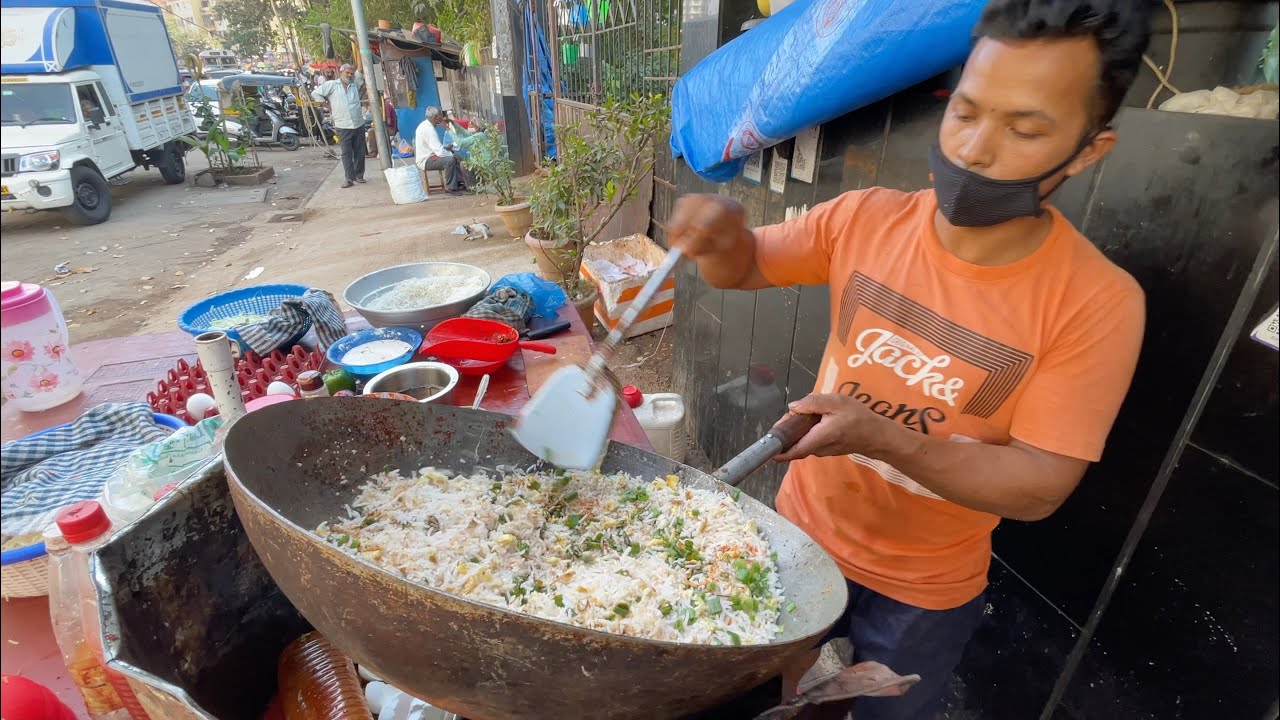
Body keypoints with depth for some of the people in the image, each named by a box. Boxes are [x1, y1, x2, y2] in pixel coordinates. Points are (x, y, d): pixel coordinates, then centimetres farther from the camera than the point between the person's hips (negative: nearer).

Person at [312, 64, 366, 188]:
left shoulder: (355, 84, 12)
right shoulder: (331, 85, 3)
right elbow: (315, 93, 3)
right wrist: (327, 104, 4)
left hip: (359, 125, 3)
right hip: (343, 126, -3)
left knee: (360, 152, 7)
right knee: (346, 153, -2)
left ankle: (359, 175, 19)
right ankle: (349, 178, -1)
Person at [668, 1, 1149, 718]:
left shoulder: (1098, 302, -22)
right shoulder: (867, 218, -15)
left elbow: (1040, 486, -21)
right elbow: (743, 268, -2)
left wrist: (879, 437, -36)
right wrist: (720, 231, -26)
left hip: (921, 594, -2)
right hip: (801, 533, 3)